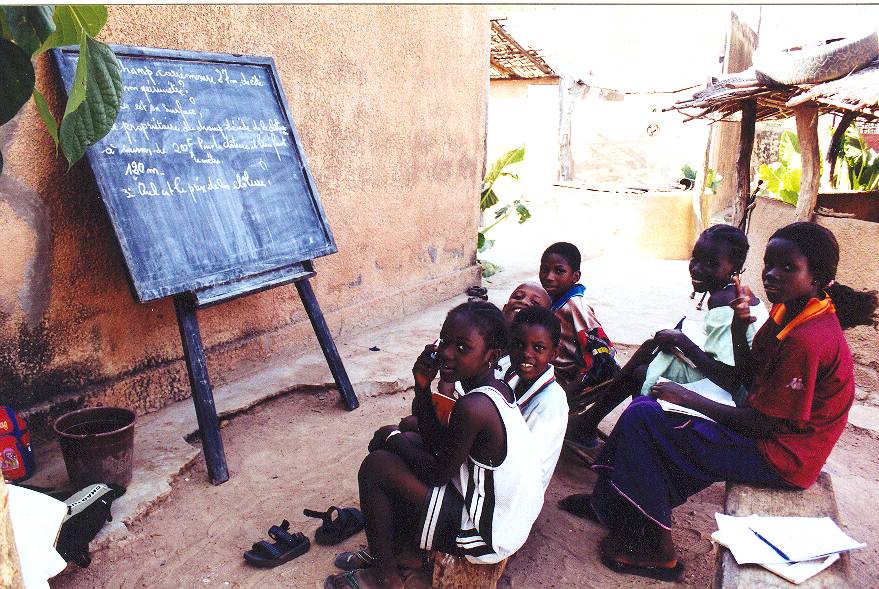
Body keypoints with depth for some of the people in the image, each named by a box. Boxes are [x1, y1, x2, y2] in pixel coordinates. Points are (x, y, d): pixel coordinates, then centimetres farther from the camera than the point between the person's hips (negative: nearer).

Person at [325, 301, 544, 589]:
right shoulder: (497, 389, -1)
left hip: (486, 537, -10)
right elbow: (438, 444, 4)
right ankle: (386, 551, 27)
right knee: (410, 442, 16)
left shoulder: (473, 407, -30)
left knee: (376, 466, -9)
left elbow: (437, 474, -18)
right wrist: (422, 388, -8)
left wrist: (392, 438, -4)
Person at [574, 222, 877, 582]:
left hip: (779, 456, -10)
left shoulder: (808, 340, -27)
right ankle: (609, 503, 17)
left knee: (642, 418, -16)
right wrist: (741, 325, -6)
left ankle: (658, 552, -1)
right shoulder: (788, 311, 3)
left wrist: (688, 398, -16)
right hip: (766, 428, 10)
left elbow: (760, 424, -24)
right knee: (647, 406, 10)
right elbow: (748, 379, 8)